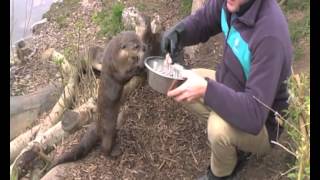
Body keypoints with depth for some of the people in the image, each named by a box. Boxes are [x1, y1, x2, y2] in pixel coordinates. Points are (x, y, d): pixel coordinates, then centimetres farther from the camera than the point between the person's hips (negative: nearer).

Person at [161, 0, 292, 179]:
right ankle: (235, 144, 13)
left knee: (220, 127, -34)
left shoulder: (270, 35, -37)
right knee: (181, 85, 5)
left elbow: (254, 114, -39)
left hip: (261, 124, -7)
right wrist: (176, 33, -19)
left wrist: (206, 89, -46)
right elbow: (200, 21, 1)